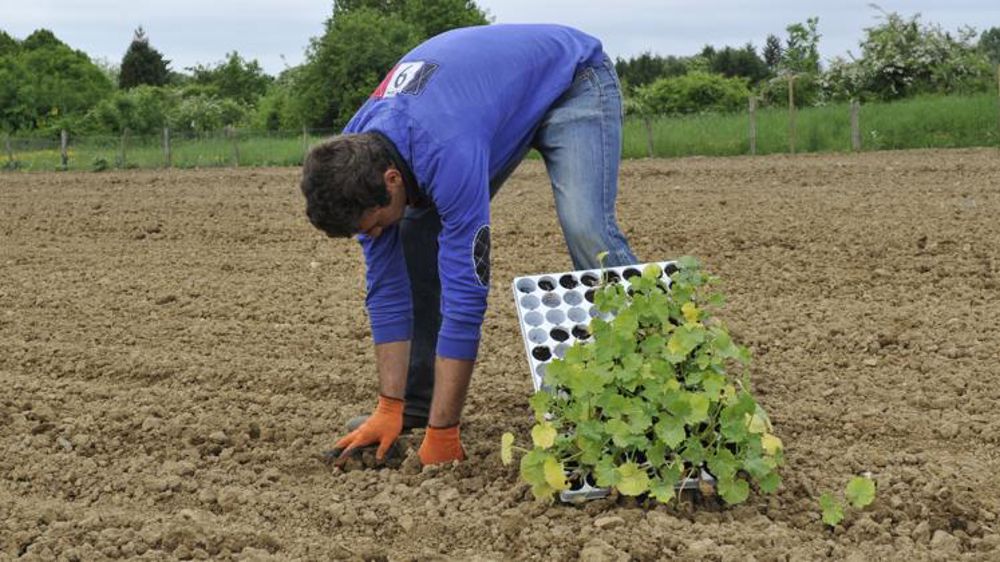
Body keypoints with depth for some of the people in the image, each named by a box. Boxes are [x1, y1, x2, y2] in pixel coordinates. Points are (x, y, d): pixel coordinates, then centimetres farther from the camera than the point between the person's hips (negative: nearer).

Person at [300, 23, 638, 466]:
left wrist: (441, 434, -36)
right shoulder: (358, 159, -19)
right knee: (418, 234, -4)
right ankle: (417, 401, 5)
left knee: (586, 228, -29)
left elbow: (465, 296, -40)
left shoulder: (448, 154, -42)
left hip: (572, 78, -7)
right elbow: (386, 287, -12)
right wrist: (390, 409, -14)